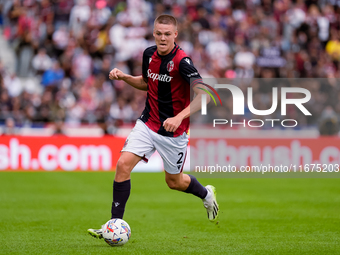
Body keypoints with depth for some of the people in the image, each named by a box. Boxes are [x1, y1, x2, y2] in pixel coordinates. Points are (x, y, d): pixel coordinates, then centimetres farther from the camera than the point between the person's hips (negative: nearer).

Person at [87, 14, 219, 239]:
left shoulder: (181, 61, -22)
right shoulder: (149, 54, -1)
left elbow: (203, 95, -29)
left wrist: (179, 117, -39)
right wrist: (124, 77, 2)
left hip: (173, 131, -5)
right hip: (147, 124, 5)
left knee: (174, 182, 12)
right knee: (123, 164, -14)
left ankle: (207, 194, 45)